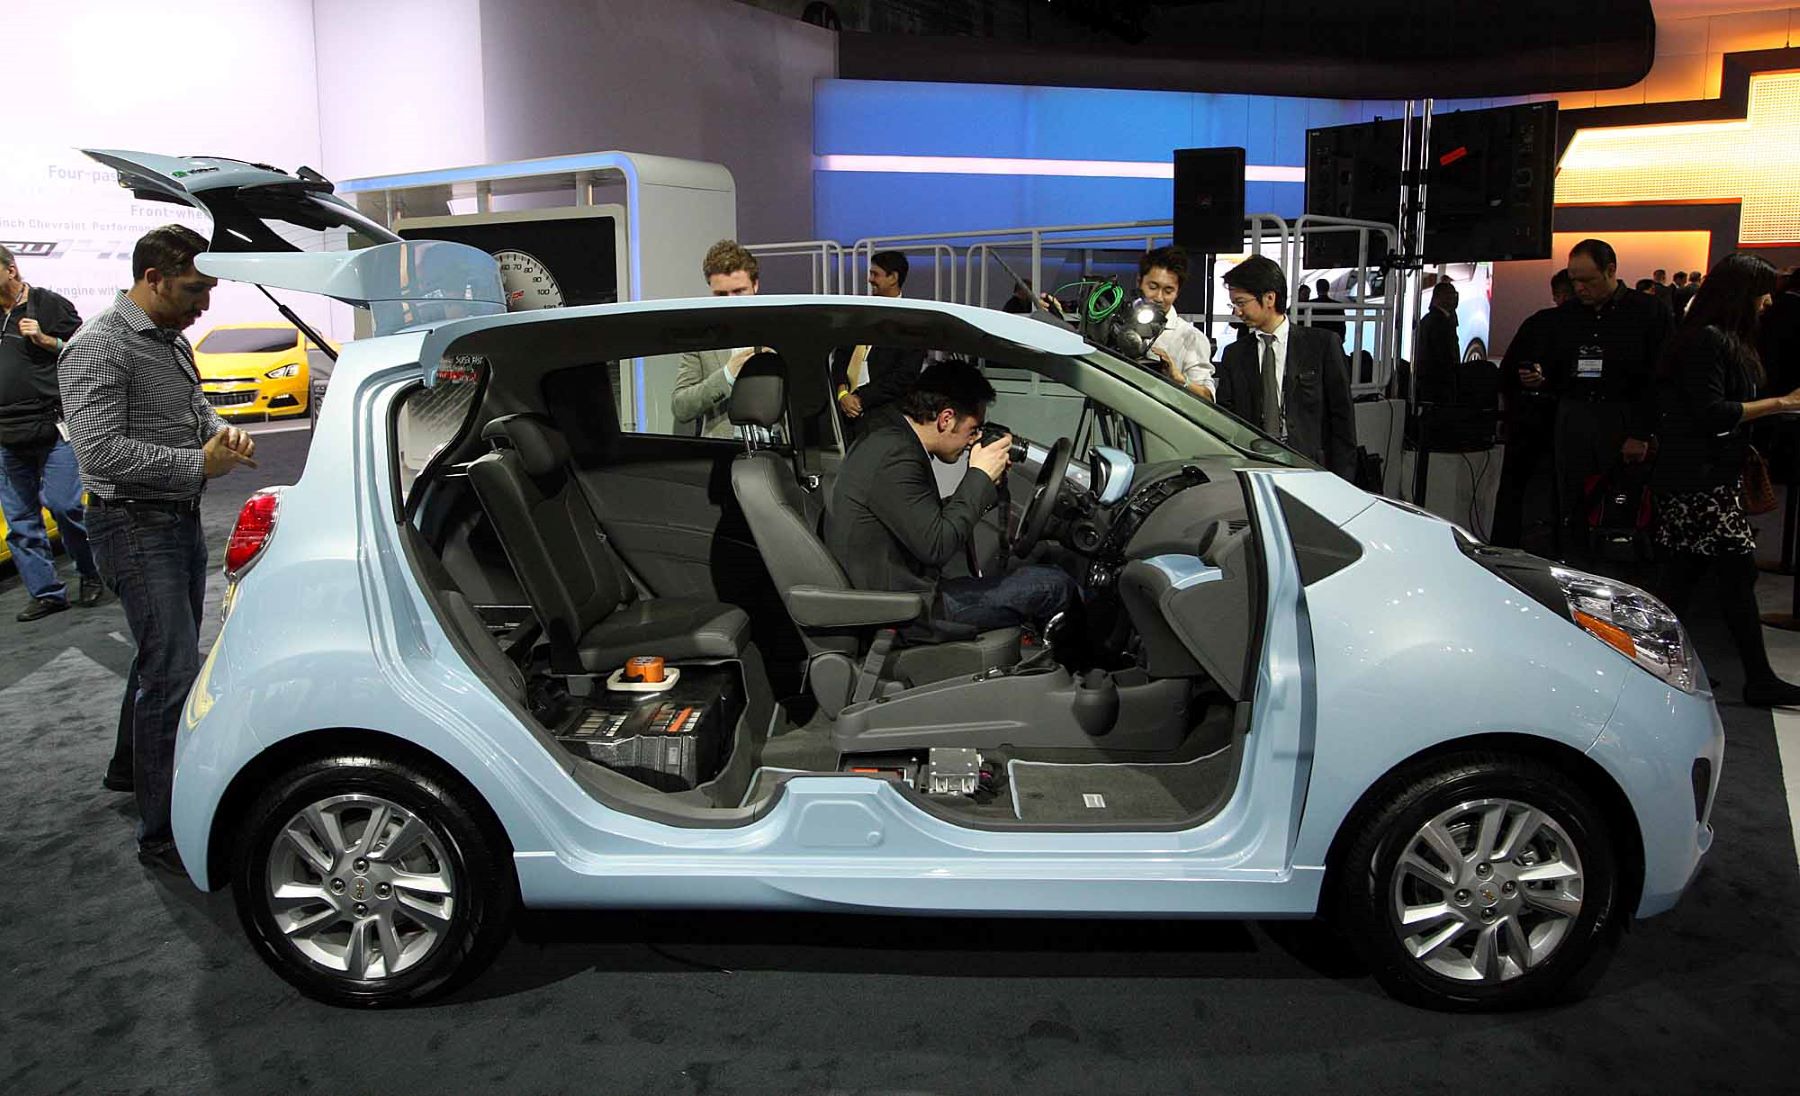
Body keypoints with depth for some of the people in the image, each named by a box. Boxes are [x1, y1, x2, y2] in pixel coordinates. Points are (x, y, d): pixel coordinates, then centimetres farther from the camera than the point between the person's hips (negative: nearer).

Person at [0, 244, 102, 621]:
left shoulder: (49, 304, 0)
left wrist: (46, 340, -13)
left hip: (53, 428, -6)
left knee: (62, 505, -10)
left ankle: (91, 574, 11)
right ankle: (46, 593, 11)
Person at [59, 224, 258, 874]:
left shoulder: (173, 342, 11)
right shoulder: (98, 349, -17)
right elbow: (100, 450, -25)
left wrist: (224, 432, 1)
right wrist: (198, 464, -23)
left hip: (181, 519, 9)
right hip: (135, 525, -9)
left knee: (165, 659, 22)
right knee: (173, 671, -11)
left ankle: (132, 765, 44)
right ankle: (162, 837, -4)